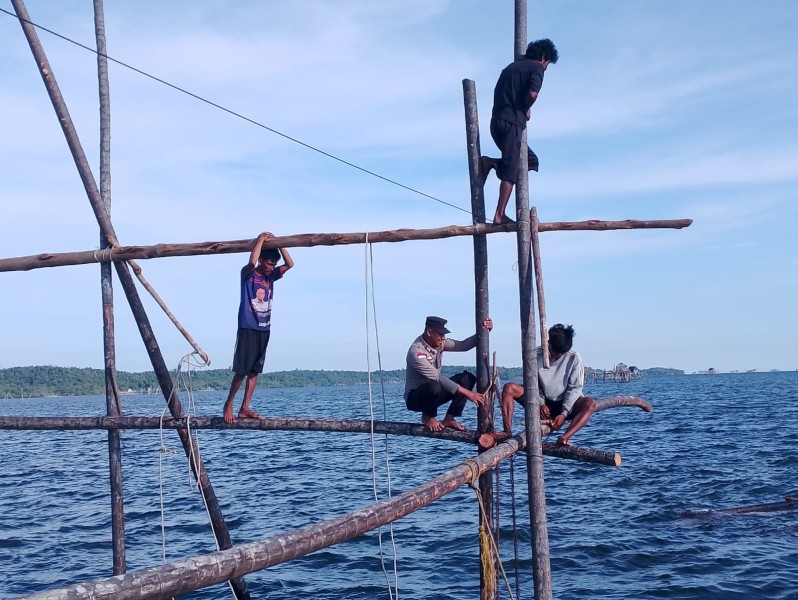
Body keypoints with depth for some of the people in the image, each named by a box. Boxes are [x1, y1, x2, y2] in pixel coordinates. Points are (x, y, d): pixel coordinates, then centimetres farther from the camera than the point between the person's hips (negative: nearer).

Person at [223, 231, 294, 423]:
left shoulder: (271, 276, 10)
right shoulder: (248, 274, -6)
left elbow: (290, 264, 3)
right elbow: (252, 261, -28)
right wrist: (261, 239, -15)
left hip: (264, 330, 6)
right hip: (247, 329, -6)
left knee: (255, 371, 4)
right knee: (242, 370, -6)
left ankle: (245, 408, 7)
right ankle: (229, 404, 8)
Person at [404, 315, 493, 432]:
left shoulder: (439, 342, -2)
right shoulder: (416, 352, -26)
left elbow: (464, 345, -3)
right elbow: (437, 378, -30)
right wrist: (467, 393, -32)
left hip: (433, 394, 8)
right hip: (414, 398, -8)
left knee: (467, 378, -9)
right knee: (434, 387, -41)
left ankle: (449, 418, -8)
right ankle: (427, 417, -9)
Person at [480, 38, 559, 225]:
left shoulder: (512, 67, 25)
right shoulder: (536, 68, 2)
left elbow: (498, 93, 21)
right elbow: (532, 93, -15)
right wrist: (526, 110, 4)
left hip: (497, 122, 8)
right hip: (512, 123, -8)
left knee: (531, 160, 17)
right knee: (509, 172, -7)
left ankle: (491, 163, 1)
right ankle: (500, 215, -12)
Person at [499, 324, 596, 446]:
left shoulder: (574, 359, -9)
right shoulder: (537, 355, -5)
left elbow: (574, 388, -10)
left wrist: (564, 414, -21)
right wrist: (540, 404, -17)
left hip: (564, 405, -2)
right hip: (542, 403, 2)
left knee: (590, 403, -32)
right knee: (509, 388, -16)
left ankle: (565, 437, -46)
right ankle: (507, 431, -28)